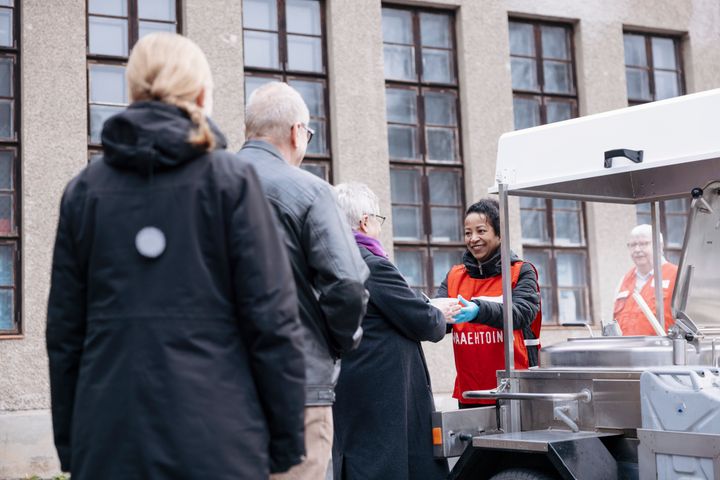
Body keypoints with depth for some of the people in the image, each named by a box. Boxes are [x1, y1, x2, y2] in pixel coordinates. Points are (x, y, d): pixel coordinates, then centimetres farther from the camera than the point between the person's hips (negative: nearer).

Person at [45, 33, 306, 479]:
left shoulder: (85, 189, 6)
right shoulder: (230, 180, -3)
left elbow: (64, 330, 7)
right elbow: (271, 318, -7)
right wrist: (286, 441, 0)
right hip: (216, 441, -3)